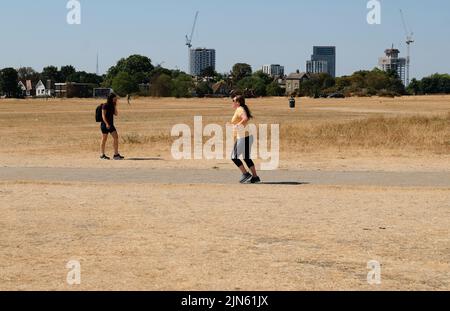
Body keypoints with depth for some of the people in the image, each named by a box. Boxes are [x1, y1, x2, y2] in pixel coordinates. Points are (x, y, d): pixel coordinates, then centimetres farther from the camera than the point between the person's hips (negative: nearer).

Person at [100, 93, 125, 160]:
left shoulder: (112, 106, 13)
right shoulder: (105, 106, -9)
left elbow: (116, 114, 8)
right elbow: (103, 115, -14)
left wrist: (115, 106, 1)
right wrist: (106, 123, -22)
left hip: (111, 125, 8)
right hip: (105, 124, -7)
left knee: (116, 137, -2)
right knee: (104, 139, 0)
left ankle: (116, 154, -1)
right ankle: (102, 155, 8)